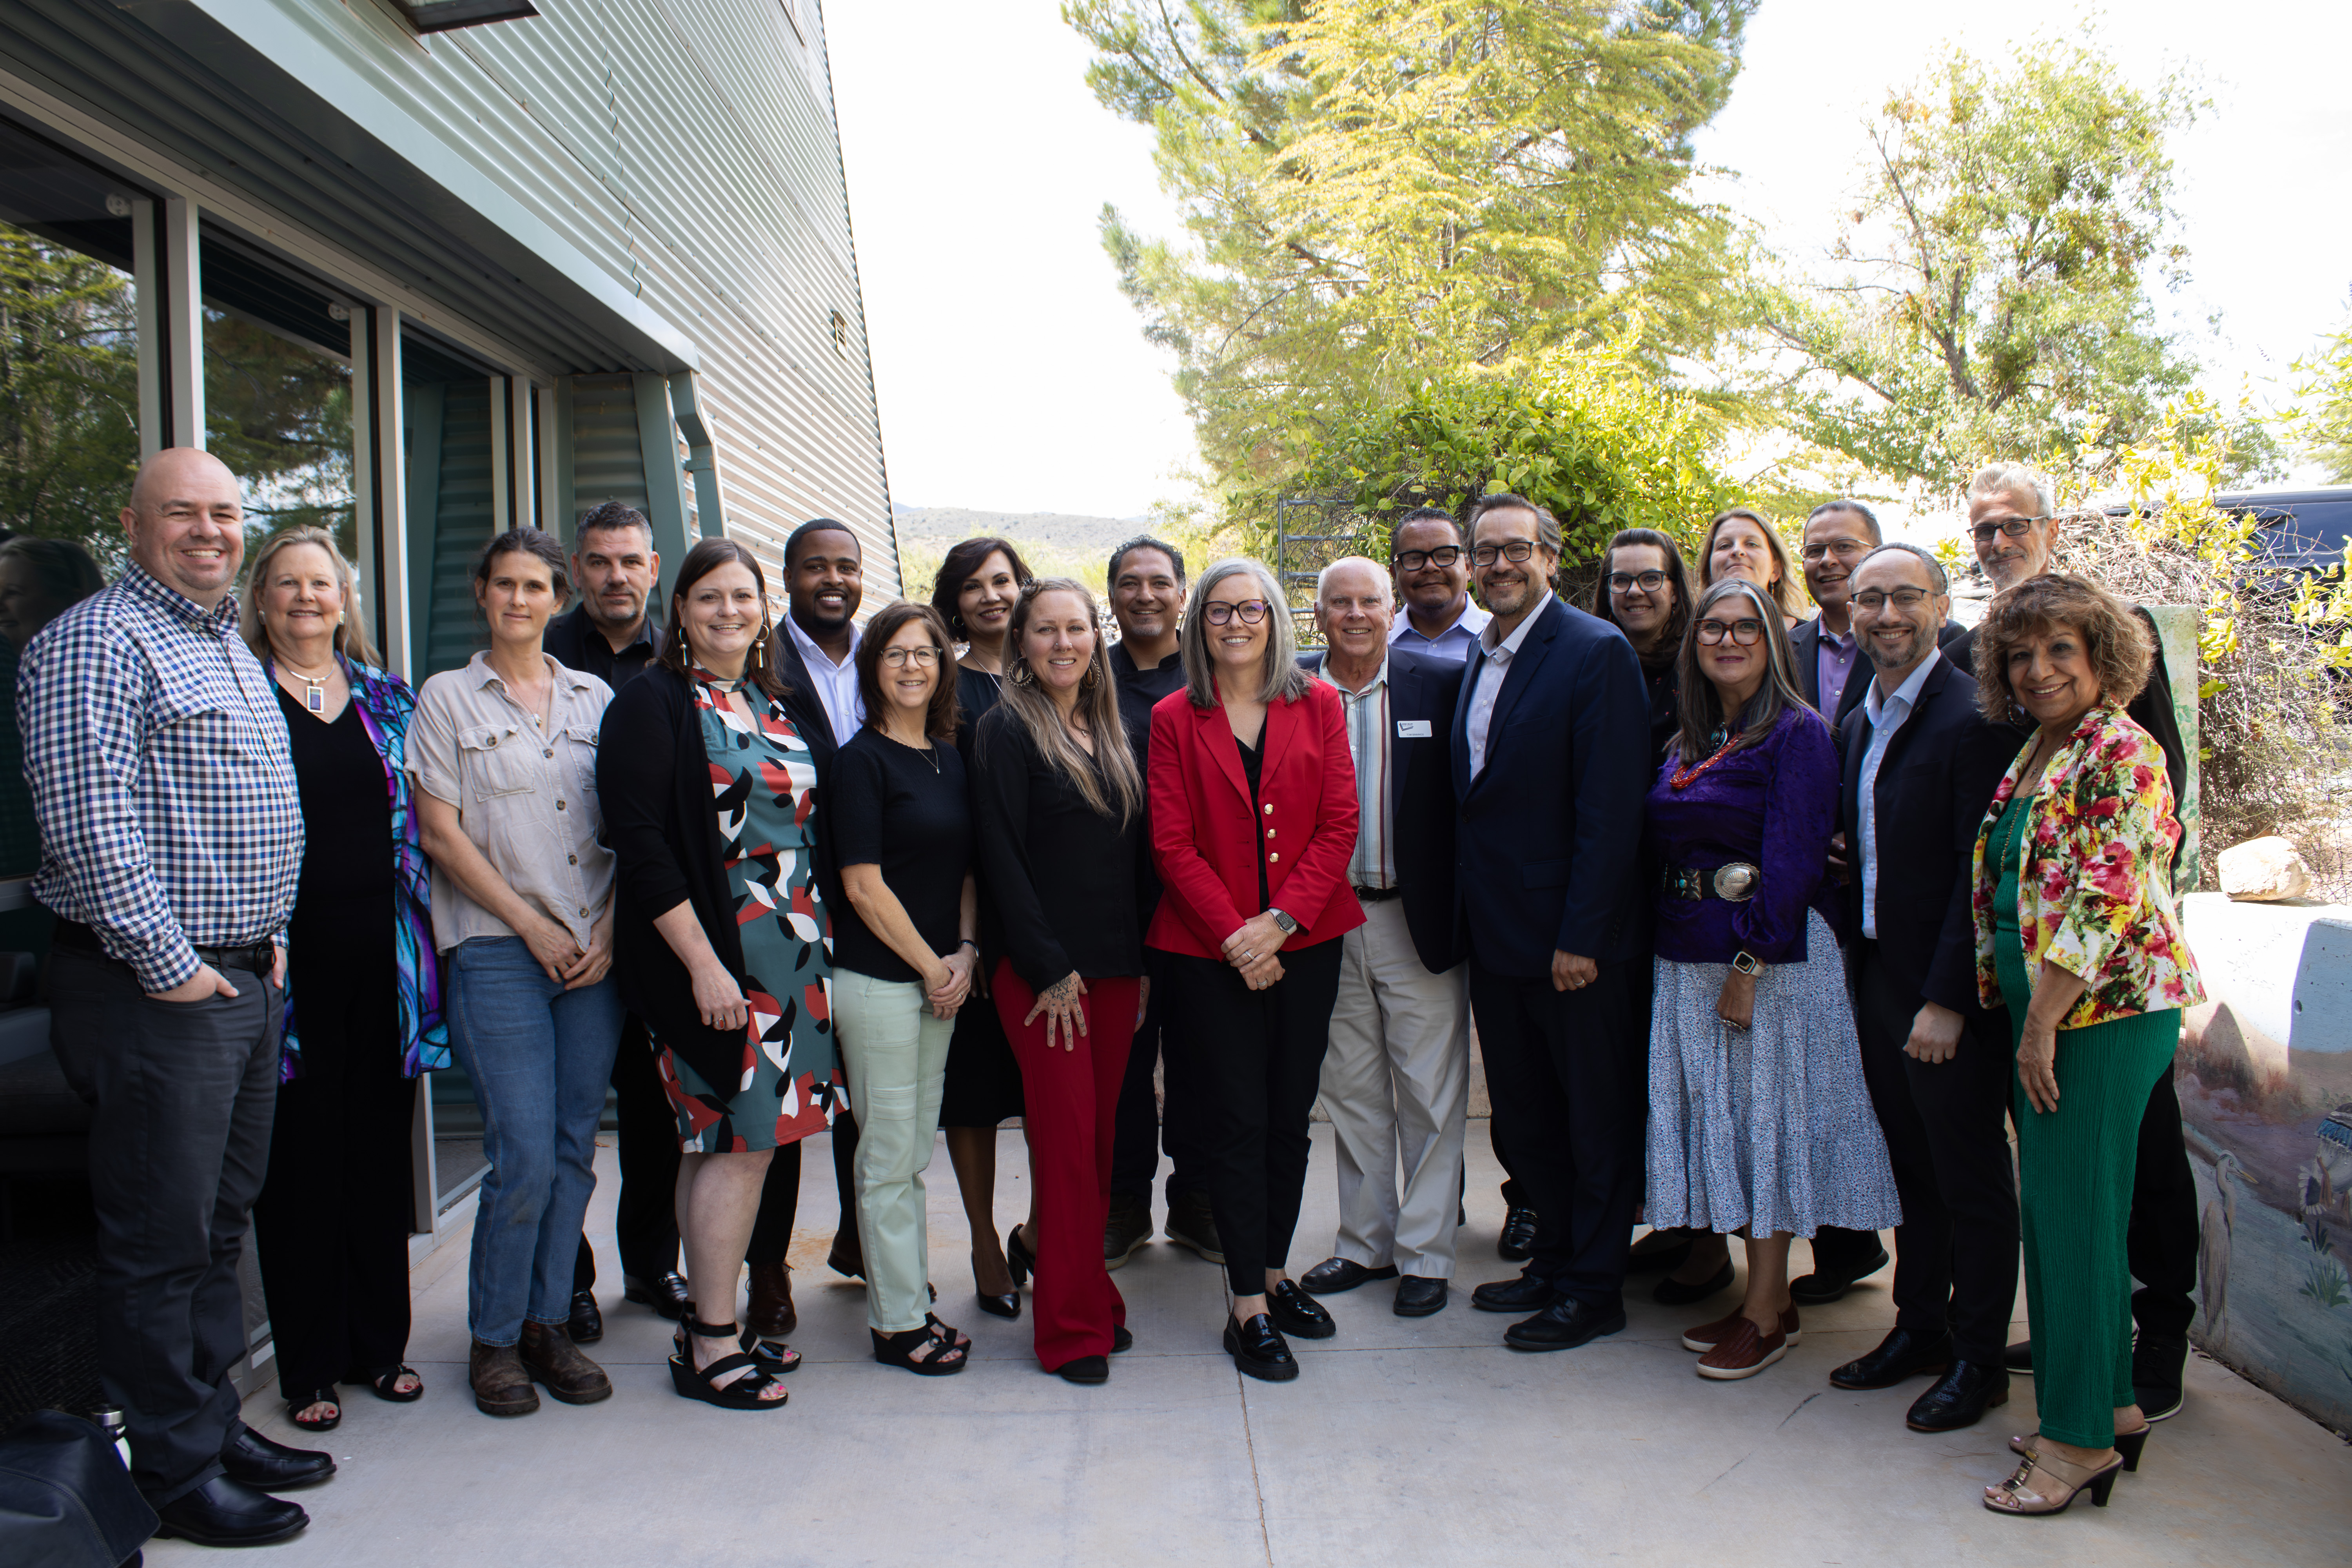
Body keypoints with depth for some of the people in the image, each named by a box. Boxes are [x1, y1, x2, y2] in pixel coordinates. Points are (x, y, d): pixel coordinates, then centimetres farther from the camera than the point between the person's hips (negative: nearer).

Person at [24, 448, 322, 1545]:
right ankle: (174, 1472, 13)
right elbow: (90, 821, -20)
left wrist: (268, 939, 15)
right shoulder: (96, 643, -11)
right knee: (161, 1239, 1)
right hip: (154, 989, -9)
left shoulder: (232, 649, 18)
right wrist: (171, 964, -19)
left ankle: (216, 1424, 29)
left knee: (220, 1224, 17)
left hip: (242, 975, 9)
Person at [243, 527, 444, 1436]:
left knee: (381, 1149, 10)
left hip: (381, 953, 3)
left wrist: (423, 947, 8)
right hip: (291, 955, -3)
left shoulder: (387, 699, 12)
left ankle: (380, 1344, 24)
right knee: (299, 1157, 4)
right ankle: (310, 1366, 17)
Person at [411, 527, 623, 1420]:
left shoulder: (595, 698, 13)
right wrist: (533, 926, -7)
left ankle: (548, 1323, 20)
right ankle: (494, 1338, 12)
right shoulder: (447, 698, 5)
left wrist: (610, 929, -3)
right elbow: (441, 833, -1)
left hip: (596, 951, 3)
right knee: (524, 1155, -7)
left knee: (575, 1147, 6)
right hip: (496, 951, -3)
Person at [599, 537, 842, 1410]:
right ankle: (710, 1347, 7)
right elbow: (640, 843, -14)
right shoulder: (655, 703, -6)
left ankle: (712, 1323, 22)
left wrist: (819, 939, 11)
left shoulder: (775, 706, 15)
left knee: (724, 1142, 12)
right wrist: (702, 963, -18)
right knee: (742, 1140, -5)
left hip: (792, 951, 7)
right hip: (711, 953, -7)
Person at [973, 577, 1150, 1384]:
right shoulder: (1008, 729, -5)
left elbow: (1134, 848, 15)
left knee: (1100, 1136, 10)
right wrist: (1050, 969, -13)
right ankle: (1072, 1327, 9)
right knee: (1067, 1142, -2)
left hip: (1115, 966, 6)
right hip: (1041, 969, -6)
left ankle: (1093, 1298, 22)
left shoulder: (1111, 732, 13)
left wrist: (1141, 957, 8)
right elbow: (1001, 857, -11)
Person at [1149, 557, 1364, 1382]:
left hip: (1306, 941, 2)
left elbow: (1339, 825, -1)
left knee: (1290, 1116, 10)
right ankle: (1249, 1308, 10)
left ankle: (1276, 1273, 27)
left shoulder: (1318, 705, 4)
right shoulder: (1175, 718, 1)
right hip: (1208, 950, -2)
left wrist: (1280, 921, -12)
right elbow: (1173, 844, -4)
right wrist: (1234, 936, -13)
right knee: (1237, 1122, 1)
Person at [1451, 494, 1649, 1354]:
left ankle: (1594, 1290, 20)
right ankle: (1553, 1260, 34)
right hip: (1494, 931, 7)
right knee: (1523, 1115, 18)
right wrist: (1466, 911, 7)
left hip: (1574, 939, -7)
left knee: (1594, 1117, 7)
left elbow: (1610, 809, -17)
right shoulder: (1478, 656, 11)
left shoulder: (1597, 652, -12)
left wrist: (1582, 936, -19)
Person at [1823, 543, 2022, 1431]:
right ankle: (1919, 1327, 32)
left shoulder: (1973, 716, -15)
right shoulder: (1858, 723, 11)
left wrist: (1948, 999, -20)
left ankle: (1978, 1358, 19)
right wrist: (1860, 973, 7)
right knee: (1910, 1167, 18)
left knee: (1970, 1179, 6)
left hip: (1948, 993, -7)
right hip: (1877, 980, 8)